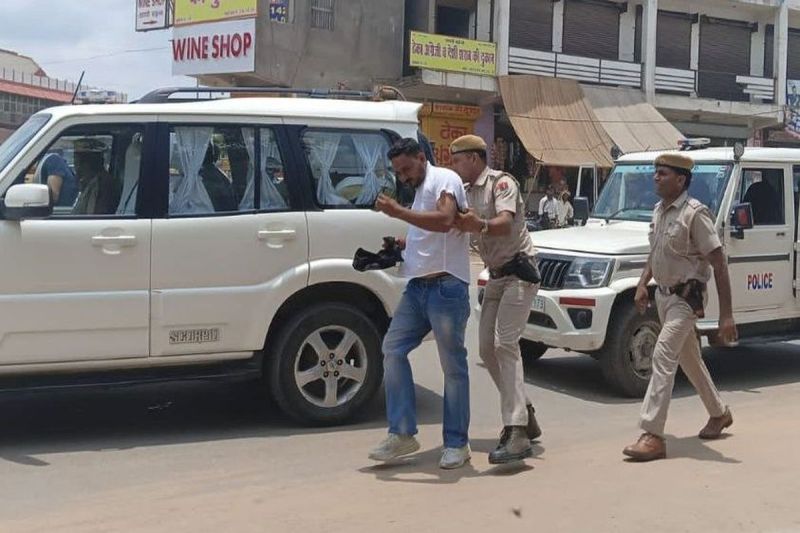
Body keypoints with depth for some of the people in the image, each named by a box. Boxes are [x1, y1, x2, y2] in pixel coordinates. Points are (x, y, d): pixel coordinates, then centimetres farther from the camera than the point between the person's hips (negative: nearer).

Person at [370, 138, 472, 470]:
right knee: (392, 349, 1)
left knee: (453, 364, -3)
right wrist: (402, 243, 15)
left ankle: (457, 443, 4)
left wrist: (397, 212, -23)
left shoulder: (444, 180, -5)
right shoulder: (421, 190, 24)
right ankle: (402, 434, 5)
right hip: (417, 286, 10)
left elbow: (445, 221, -24)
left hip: (446, 286, -10)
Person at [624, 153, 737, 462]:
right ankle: (719, 414, 39)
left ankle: (652, 436, -18)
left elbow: (719, 265, -20)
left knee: (663, 357, -17)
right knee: (688, 358, 19)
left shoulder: (694, 214, -18)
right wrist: (643, 284, 9)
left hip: (686, 297, -9)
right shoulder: (659, 210, 7)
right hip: (663, 294, 9)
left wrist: (726, 315, -24)